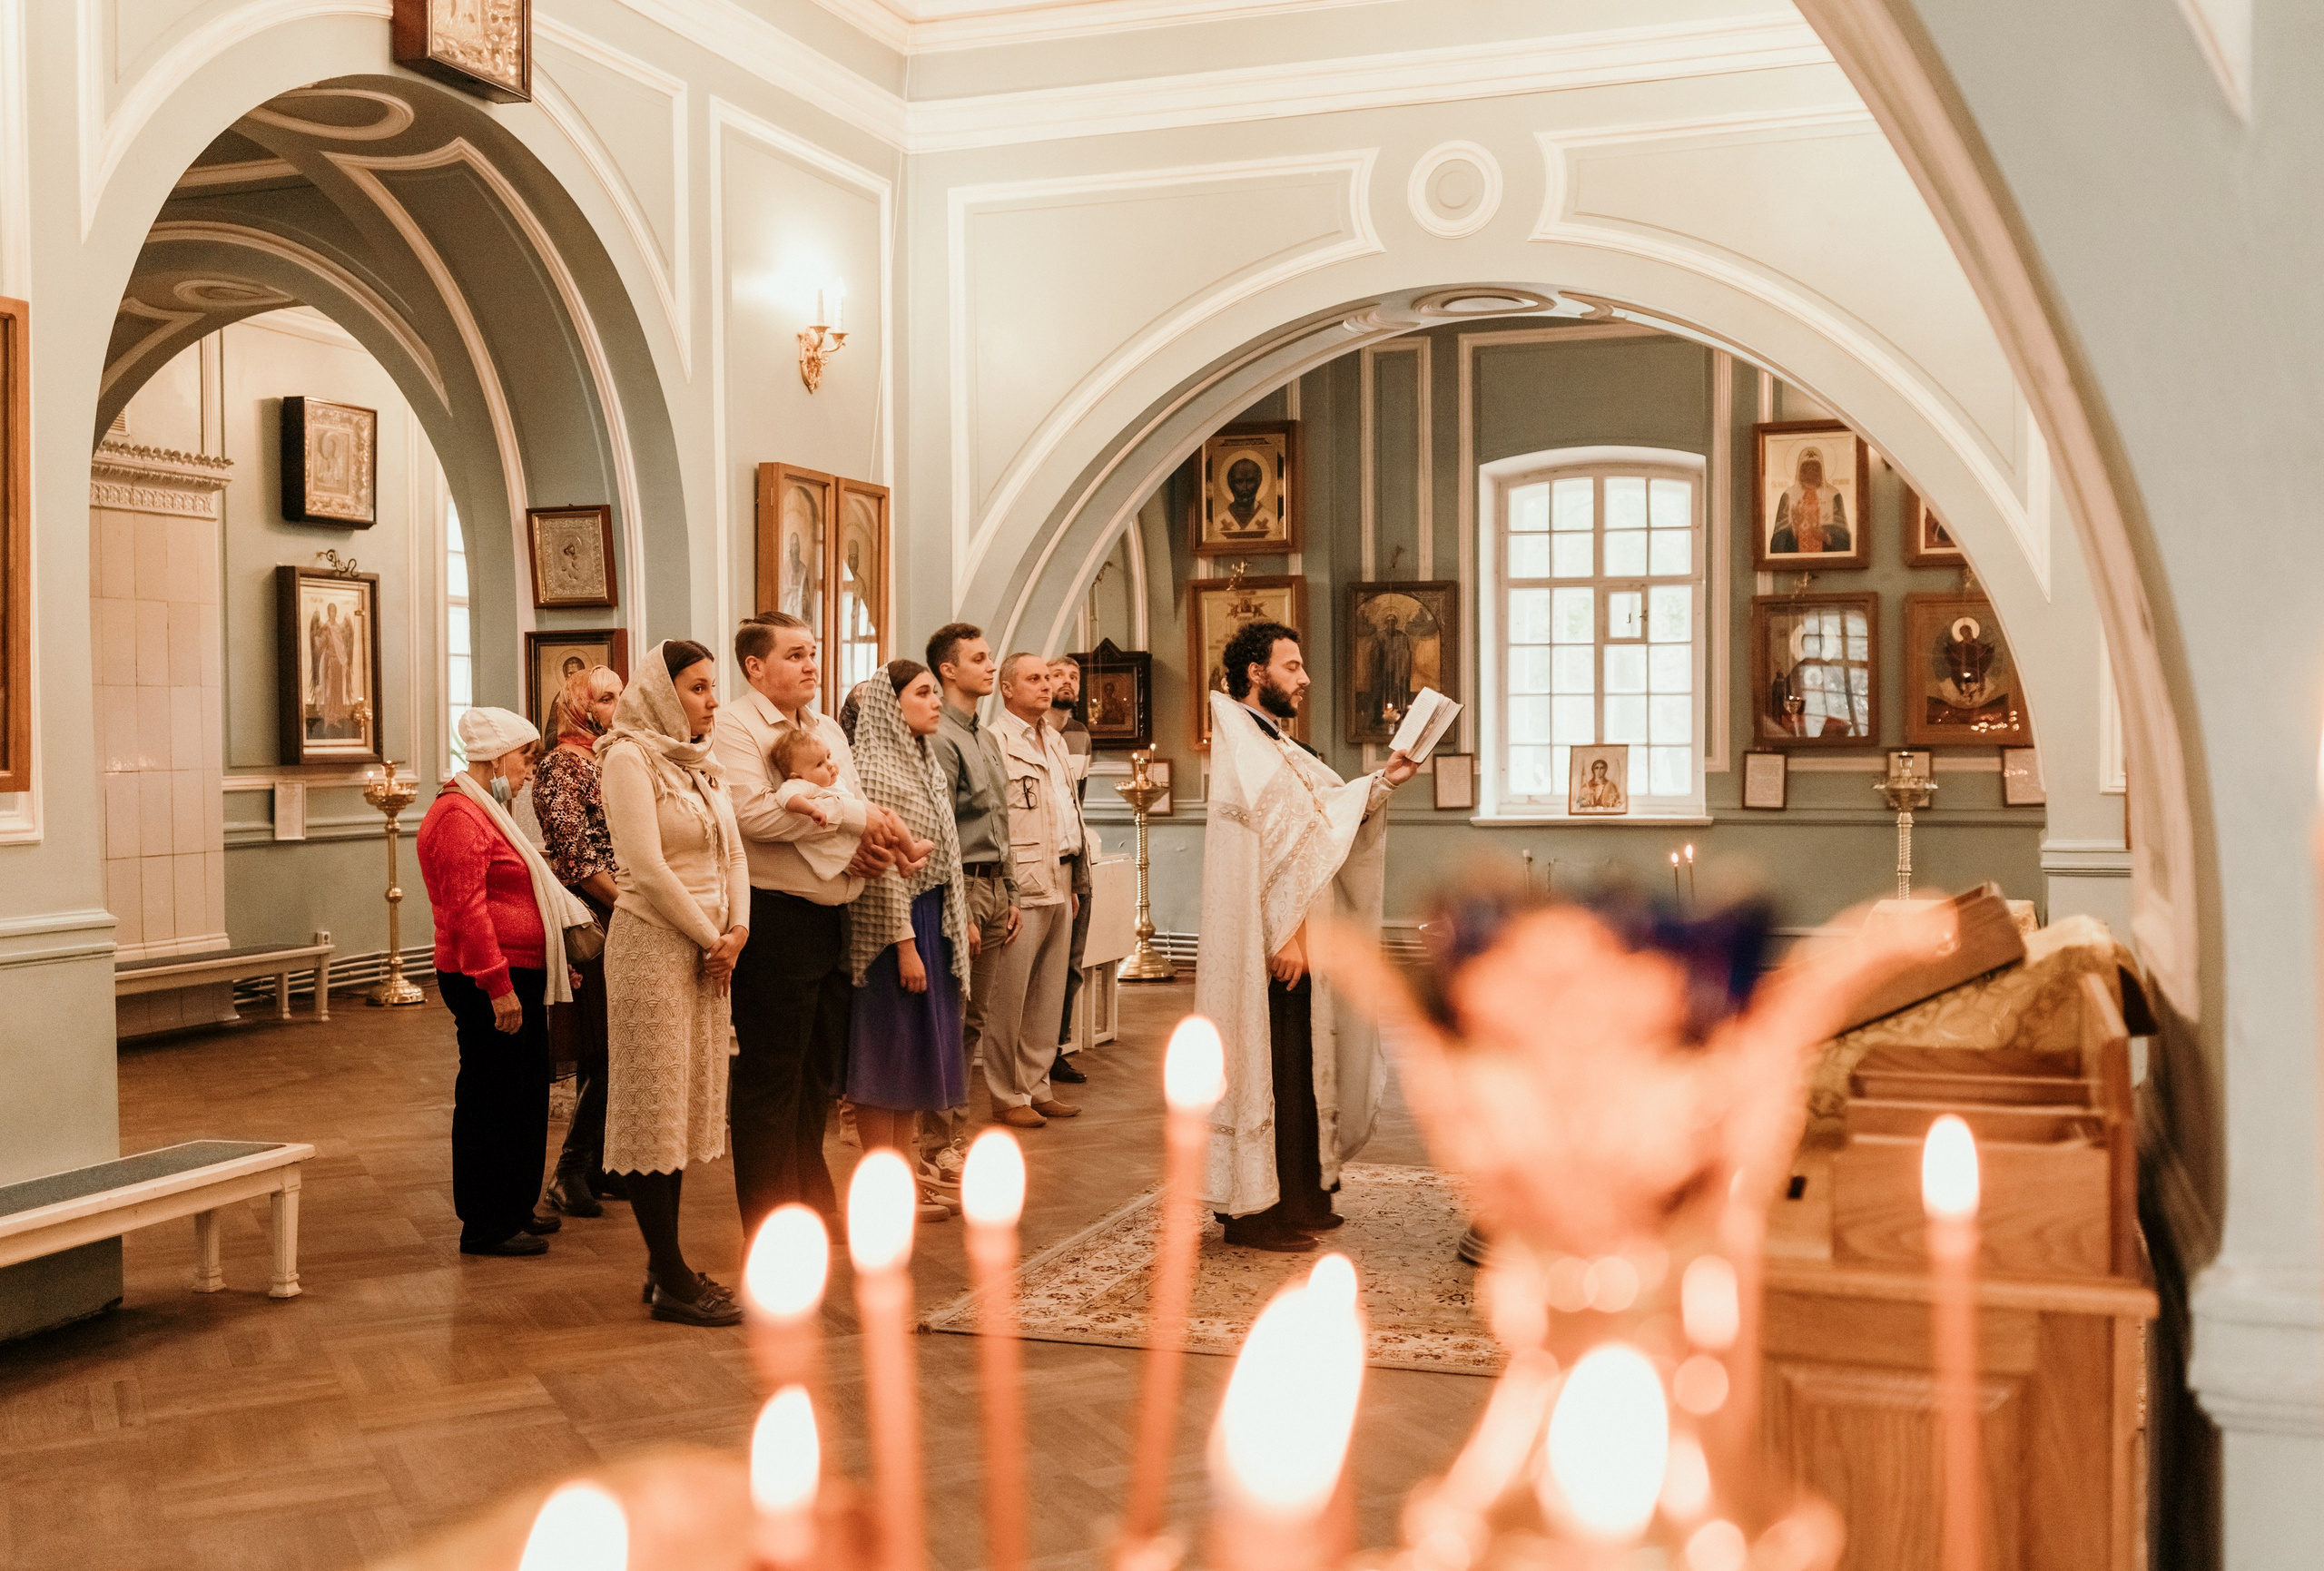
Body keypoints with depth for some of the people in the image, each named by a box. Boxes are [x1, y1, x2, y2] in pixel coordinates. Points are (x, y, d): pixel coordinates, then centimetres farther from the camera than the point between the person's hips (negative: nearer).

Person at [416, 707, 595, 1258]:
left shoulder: (486, 811, 21)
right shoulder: (460, 815, -15)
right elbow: (465, 908, -22)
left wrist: (552, 961, 27)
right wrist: (498, 985, -24)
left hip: (517, 975, 11)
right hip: (490, 984, -11)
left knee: (527, 1098, 16)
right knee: (491, 1102, -4)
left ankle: (517, 1208, 26)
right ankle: (484, 1227, 3)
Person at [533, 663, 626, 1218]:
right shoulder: (563, 766, -9)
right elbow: (576, 858, -15)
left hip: (618, 919, 8)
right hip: (589, 919, -8)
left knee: (605, 1056, 11)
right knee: (606, 1054, -10)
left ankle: (596, 1165, 19)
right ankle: (570, 1175, -4)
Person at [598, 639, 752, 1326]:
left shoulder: (702, 764, 14)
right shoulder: (629, 758, -10)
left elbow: (732, 852, 13)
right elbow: (647, 867, -17)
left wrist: (737, 928, -4)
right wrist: (710, 938, -11)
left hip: (708, 949, 8)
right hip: (653, 943, -8)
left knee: (686, 1105, 11)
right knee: (654, 1104, -3)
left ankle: (667, 1264, 19)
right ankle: (670, 1280, 2)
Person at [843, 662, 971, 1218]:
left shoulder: (923, 763, 13)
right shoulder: (875, 770, -15)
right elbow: (882, 866, -19)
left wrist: (958, 920, 13)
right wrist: (905, 943, -21)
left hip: (933, 917, 9)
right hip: (893, 922, -9)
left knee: (920, 1045, 13)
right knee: (888, 1046, -2)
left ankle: (905, 1167, 22)